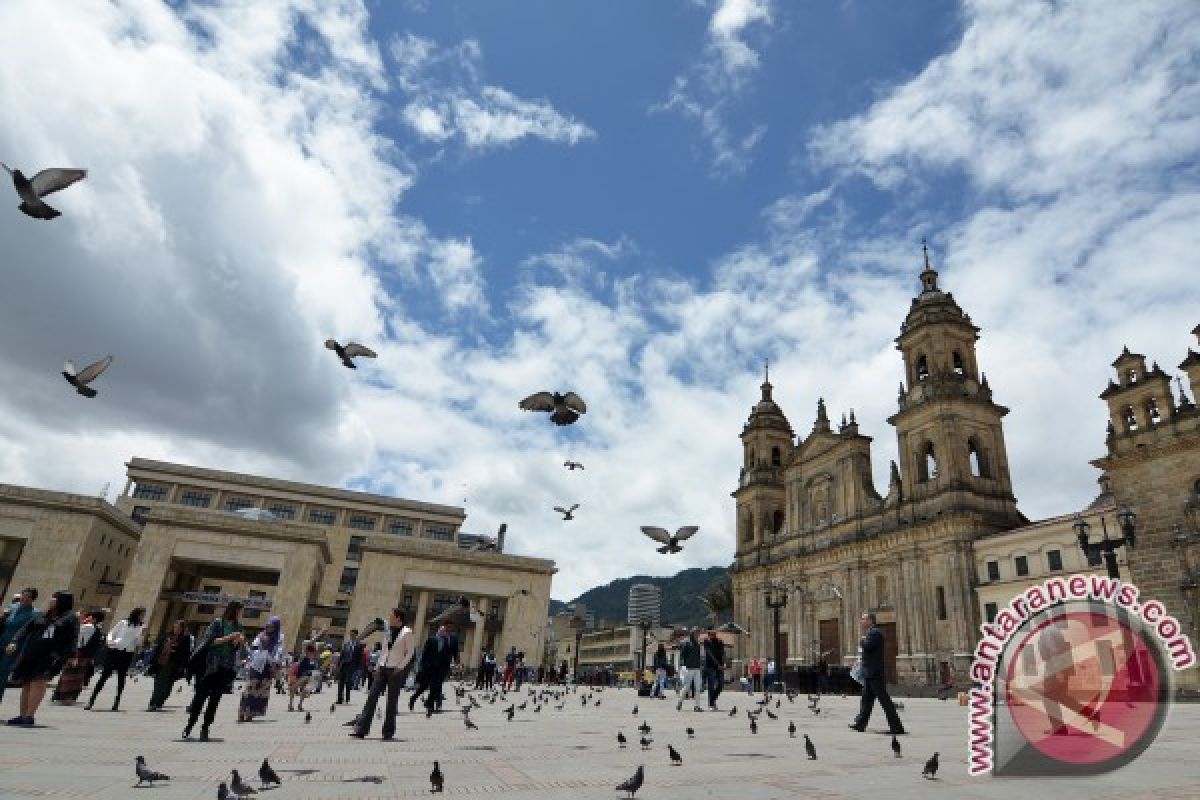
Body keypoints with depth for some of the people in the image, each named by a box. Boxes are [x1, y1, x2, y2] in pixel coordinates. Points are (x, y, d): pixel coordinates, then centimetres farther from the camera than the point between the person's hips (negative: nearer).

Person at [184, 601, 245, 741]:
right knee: (201, 696, 3)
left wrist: (239, 642, -7)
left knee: (214, 699, 3)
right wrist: (228, 637, -18)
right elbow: (210, 641, -12)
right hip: (212, 666, -3)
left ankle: (205, 729, 9)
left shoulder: (237, 626, 10)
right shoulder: (218, 623, -4)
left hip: (227, 668, 3)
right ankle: (189, 727, 17)